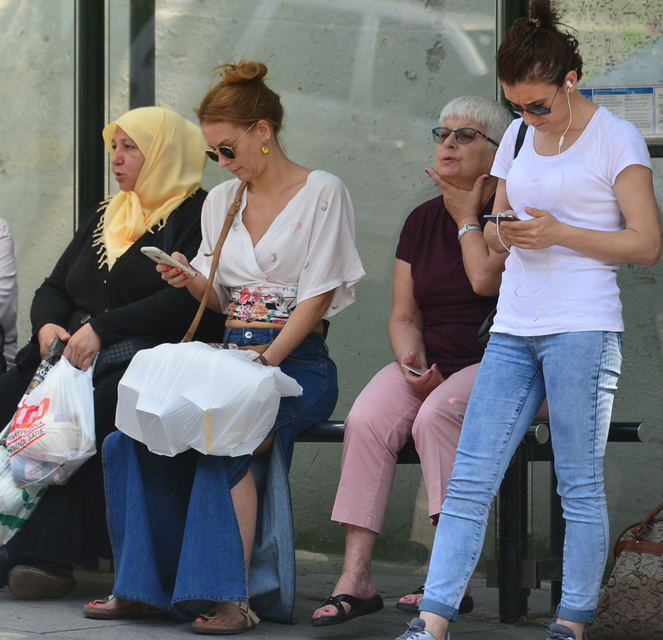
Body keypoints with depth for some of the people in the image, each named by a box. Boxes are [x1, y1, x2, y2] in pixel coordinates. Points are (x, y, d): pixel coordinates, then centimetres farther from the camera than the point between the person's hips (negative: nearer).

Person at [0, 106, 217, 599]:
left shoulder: (195, 216, 1)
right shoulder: (106, 218, 26)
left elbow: (185, 301, -14)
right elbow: (54, 287, 24)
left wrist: (102, 329, -19)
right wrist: (47, 324, -1)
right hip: (72, 358, 7)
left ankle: (46, 553, -34)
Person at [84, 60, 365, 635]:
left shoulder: (321, 193, -1)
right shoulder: (221, 201, 18)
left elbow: (317, 297, -8)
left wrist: (265, 361, -19)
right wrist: (191, 281, -2)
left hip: (297, 361, -6)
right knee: (132, 434, -21)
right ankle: (141, 586, -17)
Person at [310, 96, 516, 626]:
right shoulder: (423, 220, 16)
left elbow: (486, 277, -21)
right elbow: (404, 315, 12)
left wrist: (467, 218, -4)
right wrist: (412, 363, -9)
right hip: (430, 363, 5)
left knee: (436, 417, -34)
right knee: (366, 420, -24)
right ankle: (356, 578, -29)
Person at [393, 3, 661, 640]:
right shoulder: (518, 137, 15)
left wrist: (559, 233, -16)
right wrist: (501, 232, -2)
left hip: (582, 330, -6)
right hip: (512, 330, 6)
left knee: (580, 486, -1)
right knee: (469, 480, -2)